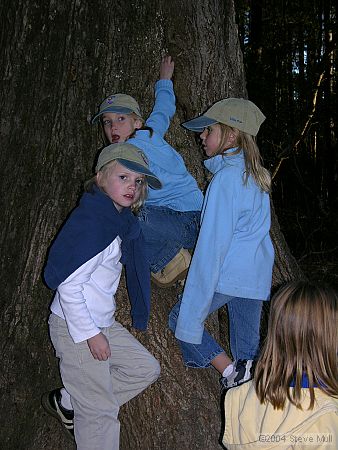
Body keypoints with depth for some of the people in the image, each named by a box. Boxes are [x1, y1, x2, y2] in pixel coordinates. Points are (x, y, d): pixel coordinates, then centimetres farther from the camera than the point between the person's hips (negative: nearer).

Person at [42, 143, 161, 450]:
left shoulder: (121, 220, 6)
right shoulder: (91, 222, -22)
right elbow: (68, 284, -24)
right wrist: (90, 334, -19)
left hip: (102, 323, 9)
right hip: (74, 328, -9)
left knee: (146, 369, 14)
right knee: (101, 410, 0)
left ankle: (68, 401, 18)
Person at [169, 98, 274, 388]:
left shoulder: (227, 177, -13)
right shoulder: (257, 174, 12)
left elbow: (214, 241, -16)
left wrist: (193, 302, -13)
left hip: (229, 273, -8)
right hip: (258, 275, 8)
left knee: (180, 319, 10)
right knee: (248, 350, 14)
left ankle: (232, 373, -1)